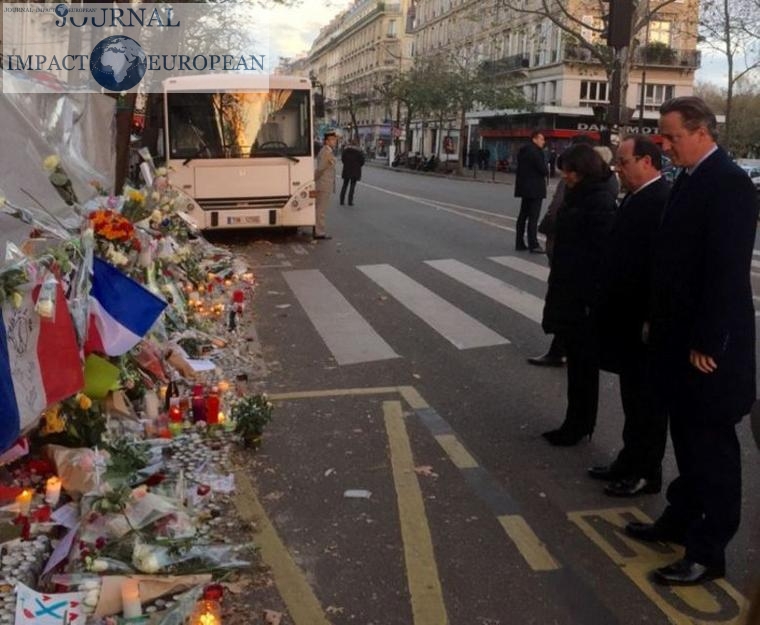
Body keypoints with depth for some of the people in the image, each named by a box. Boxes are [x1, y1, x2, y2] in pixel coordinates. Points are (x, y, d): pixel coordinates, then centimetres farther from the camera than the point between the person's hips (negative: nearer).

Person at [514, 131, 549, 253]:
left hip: (524, 188, 9)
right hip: (535, 189, -9)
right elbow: (544, 170, -20)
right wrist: (546, 171, 4)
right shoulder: (536, 151, -15)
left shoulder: (523, 151, 13)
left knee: (523, 215, 12)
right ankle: (533, 245, -8)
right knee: (533, 217, -8)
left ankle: (519, 243, 15)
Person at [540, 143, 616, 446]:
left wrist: (589, 298, -21)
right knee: (577, 360, 15)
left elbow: (602, 254, -20)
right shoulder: (577, 197, 12)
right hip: (568, 292, 9)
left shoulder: (600, 202, -16)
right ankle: (576, 423, 26)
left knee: (583, 363, 3)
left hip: (584, 296, -9)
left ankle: (579, 426, 15)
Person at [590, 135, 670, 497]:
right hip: (628, 316, 9)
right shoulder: (636, 198, 11)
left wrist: (652, 318, -23)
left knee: (646, 397, 4)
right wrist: (606, 304, 12)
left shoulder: (661, 201, -19)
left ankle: (646, 472, 17)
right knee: (634, 395, 18)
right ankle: (631, 462, 31)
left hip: (643, 318, -9)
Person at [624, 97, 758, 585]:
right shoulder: (691, 179, 11)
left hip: (708, 345, -9)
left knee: (712, 446, 4)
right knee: (688, 439, 20)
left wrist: (706, 343, -22)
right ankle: (680, 520, 36)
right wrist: (659, 323, 14)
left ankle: (708, 552, 16)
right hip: (680, 336, 9)